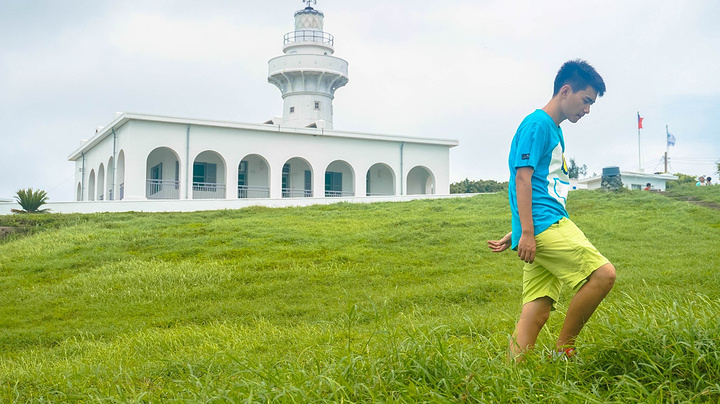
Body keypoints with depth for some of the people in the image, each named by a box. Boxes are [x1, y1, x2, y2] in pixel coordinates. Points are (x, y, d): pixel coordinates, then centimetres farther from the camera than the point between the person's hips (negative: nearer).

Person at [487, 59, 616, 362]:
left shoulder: (554, 130, 26)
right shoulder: (537, 124, -4)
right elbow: (523, 178, -13)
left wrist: (514, 236, 26)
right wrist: (526, 232, -19)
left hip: (548, 227, 9)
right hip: (544, 224, -9)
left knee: (536, 313, 2)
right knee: (603, 274, -15)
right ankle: (564, 350, -5)